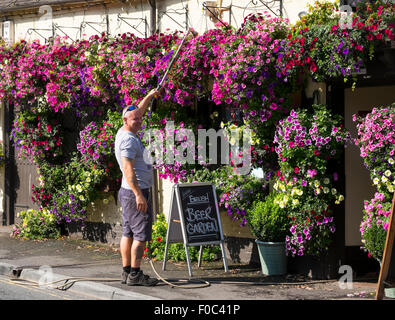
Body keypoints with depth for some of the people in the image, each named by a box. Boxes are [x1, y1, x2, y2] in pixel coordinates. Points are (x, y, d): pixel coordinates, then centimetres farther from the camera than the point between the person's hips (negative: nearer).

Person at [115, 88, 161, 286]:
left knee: (129, 233, 10)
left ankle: (126, 272, 13)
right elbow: (128, 169, -23)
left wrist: (150, 96, 35)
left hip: (128, 193, 10)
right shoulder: (128, 140, -15)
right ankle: (135, 274, -9)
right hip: (135, 192, -10)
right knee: (141, 234, -9)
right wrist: (138, 194, -26)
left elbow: (137, 112, 32)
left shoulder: (123, 133, 13)